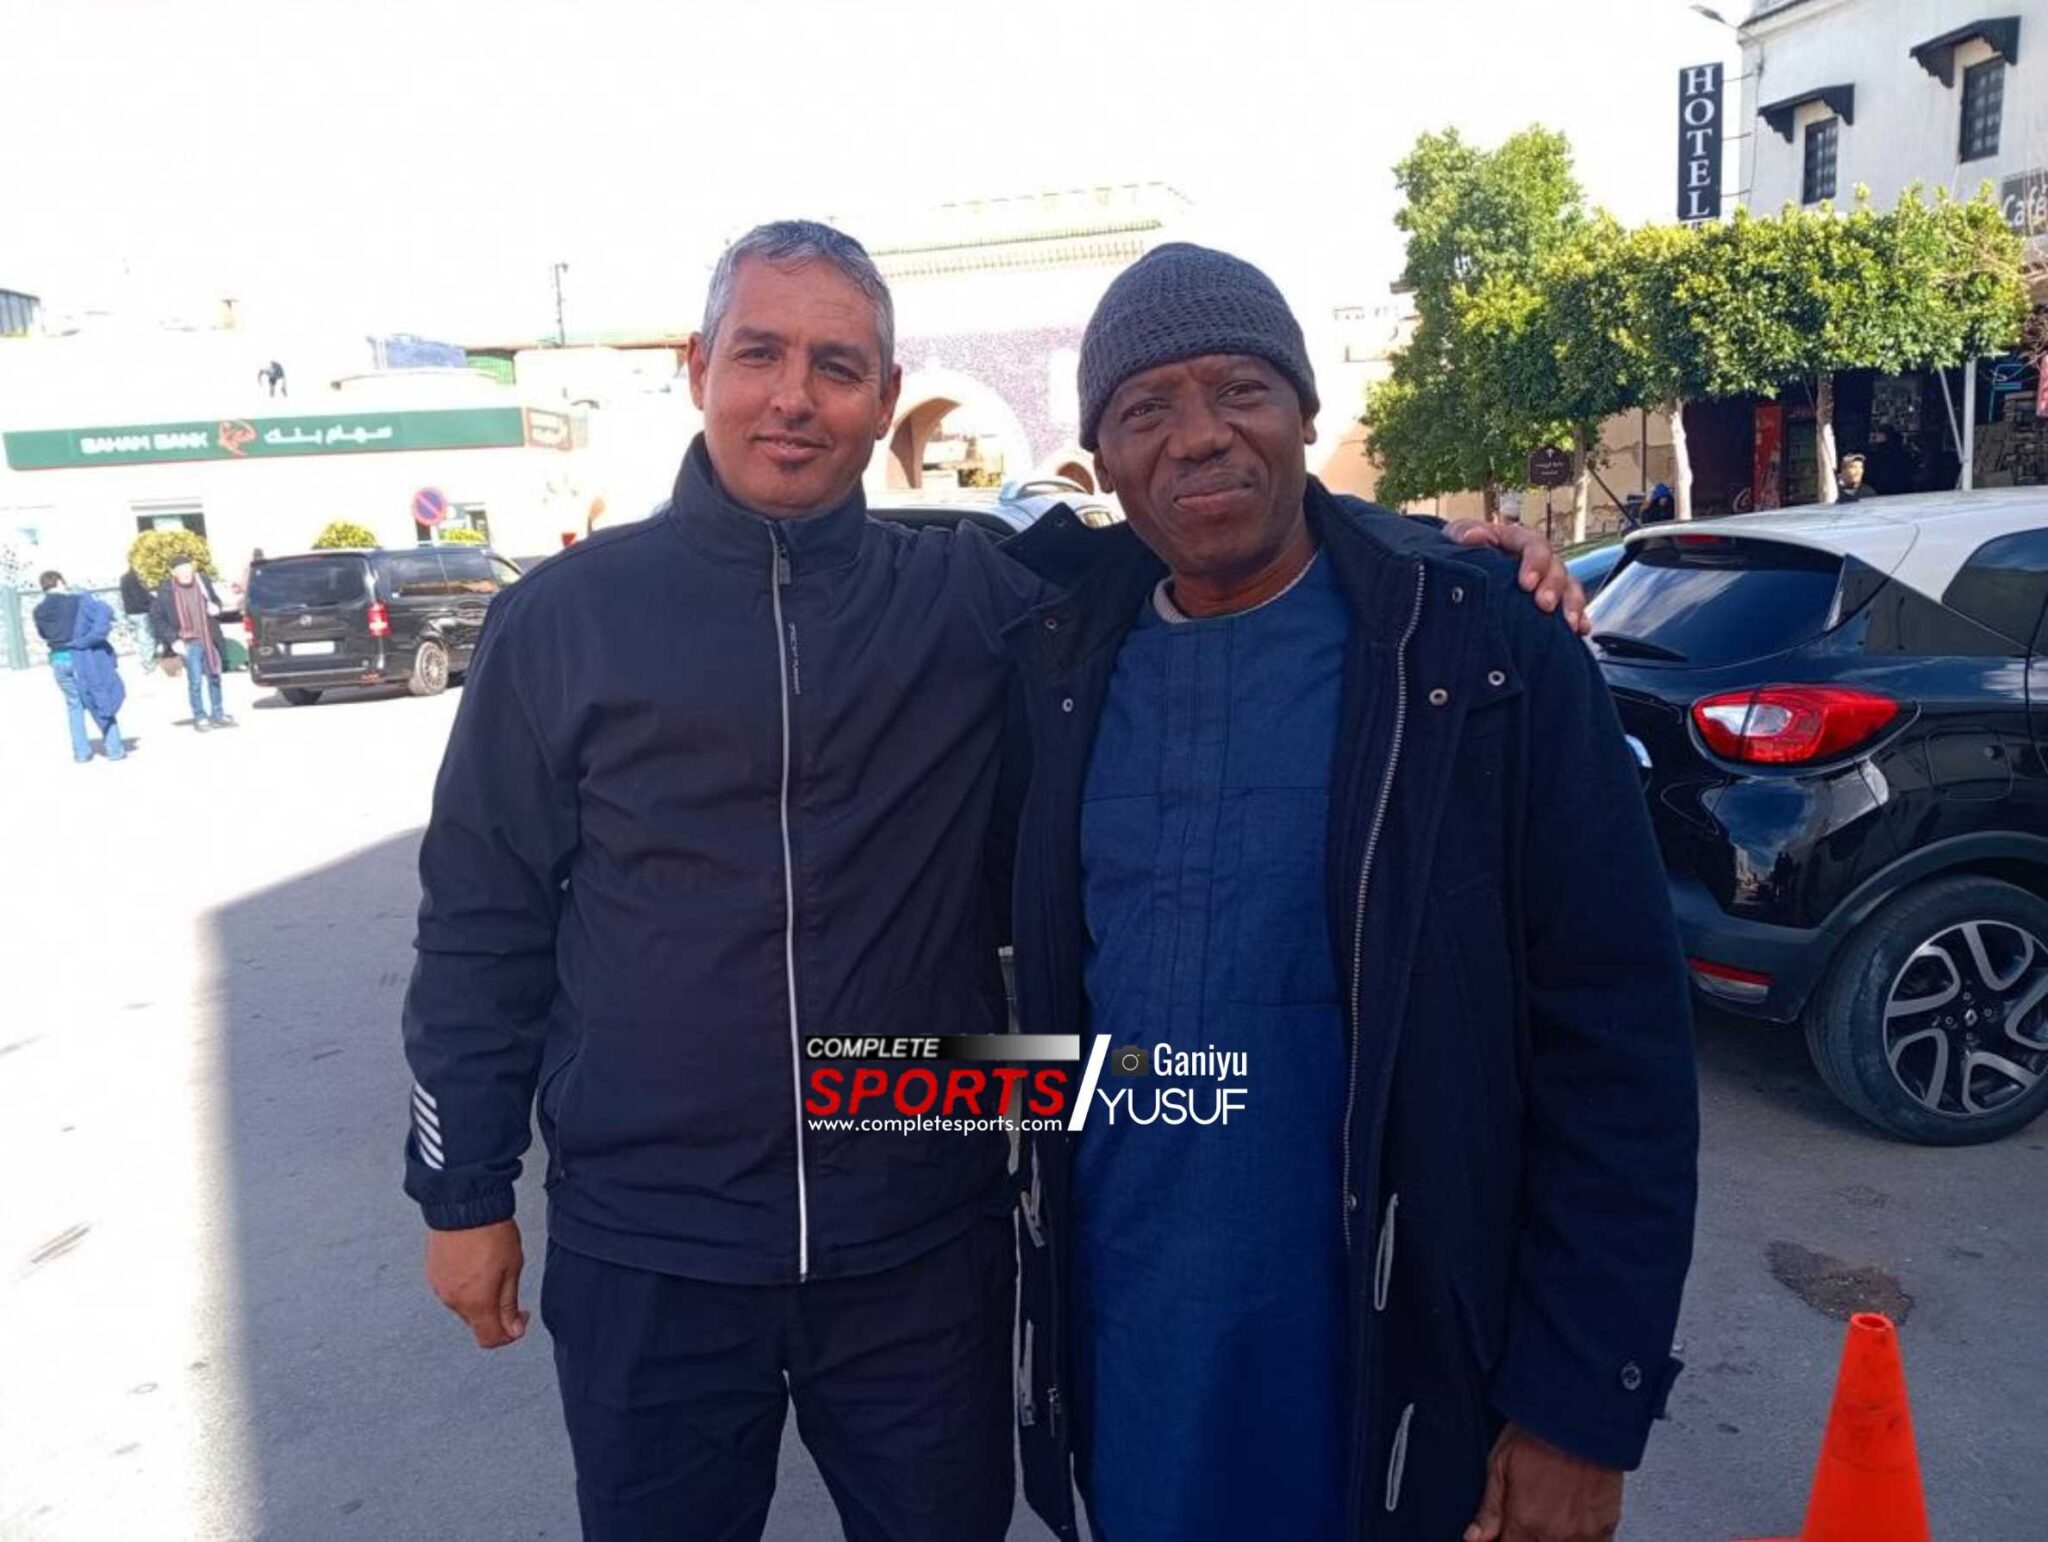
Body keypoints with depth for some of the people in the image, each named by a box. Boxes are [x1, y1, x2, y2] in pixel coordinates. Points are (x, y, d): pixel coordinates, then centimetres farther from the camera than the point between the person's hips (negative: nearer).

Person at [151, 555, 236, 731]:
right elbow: (155, 617, -5)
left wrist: (215, 607, -7)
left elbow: (215, 600, 17)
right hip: (189, 642, -4)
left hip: (209, 639, 4)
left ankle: (217, 715, 25)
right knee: (195, 680, -4)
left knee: (214, 677, 12)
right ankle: (200, 717, 9)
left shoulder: (203, 581, -1)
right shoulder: (166, 590, -10)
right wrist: (173, 640, -11)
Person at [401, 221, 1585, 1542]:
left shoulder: (976, 599, -1)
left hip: (926, 1241, 1)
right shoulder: (566, 614, -3)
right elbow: (483, 922, 1)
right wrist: (466, 1192, 3)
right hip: (642, 1256, 0)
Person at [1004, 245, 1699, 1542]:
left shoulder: (1485, 654, -13)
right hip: (1117, 1351, 3)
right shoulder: (1061, 664, -2)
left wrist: (1583, 1407, -10)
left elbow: (1616, 1052, -11)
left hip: (1391, 1373, -3)